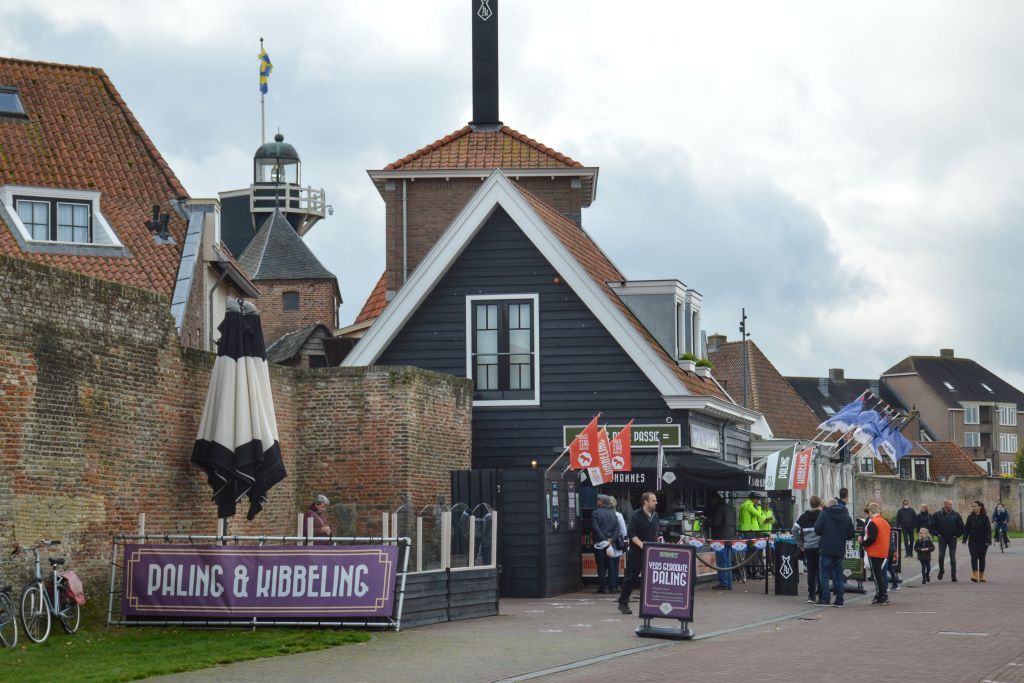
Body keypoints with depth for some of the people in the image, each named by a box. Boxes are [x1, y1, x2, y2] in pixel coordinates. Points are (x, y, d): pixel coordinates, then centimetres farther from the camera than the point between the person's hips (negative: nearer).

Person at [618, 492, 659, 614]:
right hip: (636, 552, -5)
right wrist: (640, 544, -26)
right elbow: (630, 533, -14)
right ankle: (623, 603, 15)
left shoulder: (655, 515, 10)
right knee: (631, 578, 3)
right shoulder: (637, 515, -9)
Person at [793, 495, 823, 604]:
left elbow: (795, 530, 2)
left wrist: (800, 544, 7)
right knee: (820, 571, 4)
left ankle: (811, 595, 8)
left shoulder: (803, 515, 7)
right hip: (820, 546, -3)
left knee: (811, 571, 8)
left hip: (808, 548, 3)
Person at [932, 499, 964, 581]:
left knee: (953, 557, 1)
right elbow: (932, 525, 7)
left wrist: (957, 535, -1)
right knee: (941, 556, -7)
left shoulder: (956, 515, 1)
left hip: (952, 538, 0)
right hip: (942, 538, 0)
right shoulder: (938, 515, -1)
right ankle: (941, 570, 17)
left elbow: (961, 526, 7)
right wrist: (937, 533, -2)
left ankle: (953, 575, 6)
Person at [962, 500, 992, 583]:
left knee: (981, 558, 6)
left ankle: (981, 575, 16)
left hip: (982, 541, -1)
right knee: (974, 557, -12)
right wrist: (965, 539, -1)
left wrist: (988, 540, -12)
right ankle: (975, 575, -20)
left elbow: (988, 529, -5)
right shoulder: (970, 517, 5)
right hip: (973, 541, 1)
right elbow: (966, 529, 6)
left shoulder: (984, 517, -3)